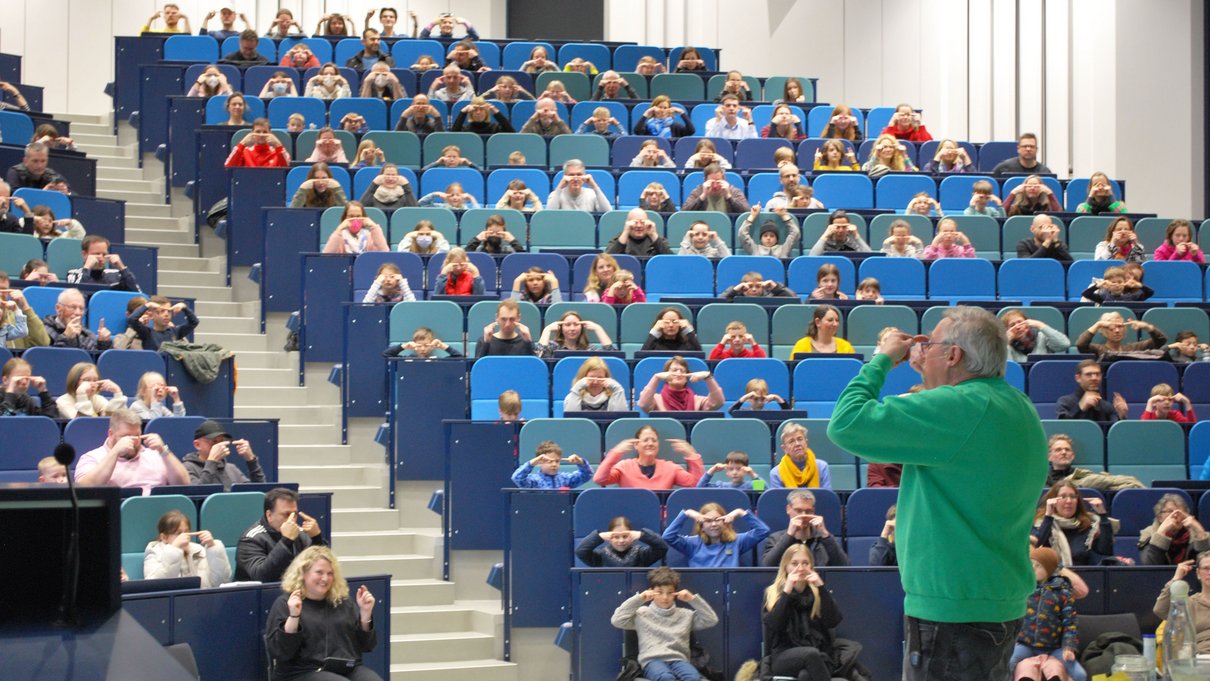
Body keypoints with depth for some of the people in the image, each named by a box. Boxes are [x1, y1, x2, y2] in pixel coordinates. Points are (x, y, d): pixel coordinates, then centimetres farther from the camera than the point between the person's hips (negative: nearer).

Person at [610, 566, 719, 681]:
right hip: (652, 660, -2)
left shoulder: (685, 615, 21)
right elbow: (616, 620, 3)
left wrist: (693, 599, 6)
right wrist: (638, 599, 1)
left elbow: (711, 620, 14)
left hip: (678, 660, 2)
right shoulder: (642, 614, 14)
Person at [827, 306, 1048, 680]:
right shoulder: (1019, 407, 11)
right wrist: (929, 374, 15)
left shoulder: (958, 407, -19)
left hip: (953, 611, -10)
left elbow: (845, 425, -21)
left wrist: (882, 359, -6)